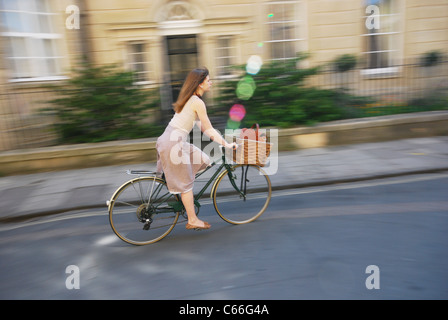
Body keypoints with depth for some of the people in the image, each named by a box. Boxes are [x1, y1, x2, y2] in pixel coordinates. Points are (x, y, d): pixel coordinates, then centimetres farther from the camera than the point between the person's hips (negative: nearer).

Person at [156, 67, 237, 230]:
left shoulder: (189, 99, 15)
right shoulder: (198, 102, -14)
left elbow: (202, 126, 19)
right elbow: (209, 129, -11)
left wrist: (220, 139, 20)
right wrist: (226, 144, -4)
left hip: (168, 139, 9)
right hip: (174, 143, -9)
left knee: (202, 160, 16)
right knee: (185, 183, 0)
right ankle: (192, 220, 13)